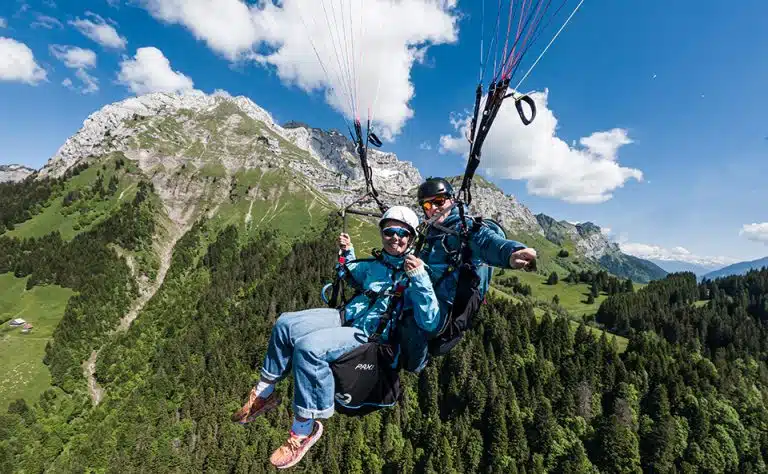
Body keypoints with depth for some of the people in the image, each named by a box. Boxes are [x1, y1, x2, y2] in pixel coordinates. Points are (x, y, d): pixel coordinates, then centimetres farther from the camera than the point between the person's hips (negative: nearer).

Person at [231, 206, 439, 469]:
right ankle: (264, 393, 16)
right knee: (285, 323, 0)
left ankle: (305, 429, -11)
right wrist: (347, 252, 18)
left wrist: (420, 279, -35)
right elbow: (354, 275, 33)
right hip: (344, 316, 8)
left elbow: (429, 323, -25)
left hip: (367, 334, -8)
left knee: (307, 347, -31)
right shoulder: (376, 264, 9)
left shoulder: (416, 275, -12)